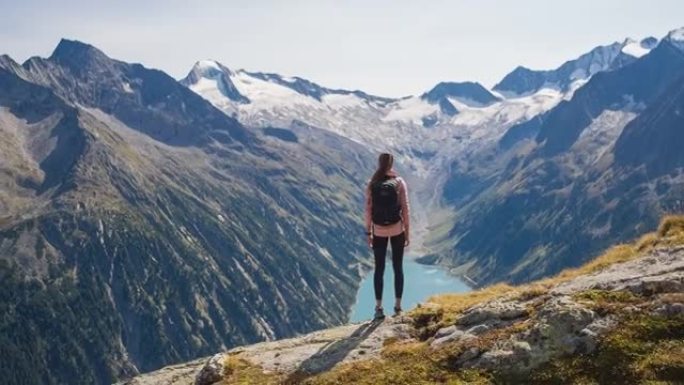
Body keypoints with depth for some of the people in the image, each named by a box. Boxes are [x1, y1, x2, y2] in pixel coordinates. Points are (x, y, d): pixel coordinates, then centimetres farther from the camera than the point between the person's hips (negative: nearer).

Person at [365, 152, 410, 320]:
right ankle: (397, 306, 14)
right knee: (398, 267, 11)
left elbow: (368, 210, -4)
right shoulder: (399, 182, -7)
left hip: (379, 231, 0)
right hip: (397, 229, 0)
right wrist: (407, 232, 1)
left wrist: (368, 232, 4)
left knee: (379, 268, 8)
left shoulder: (371, 184, -5)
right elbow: (405, 209, -7)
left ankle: (379, 308, 7)